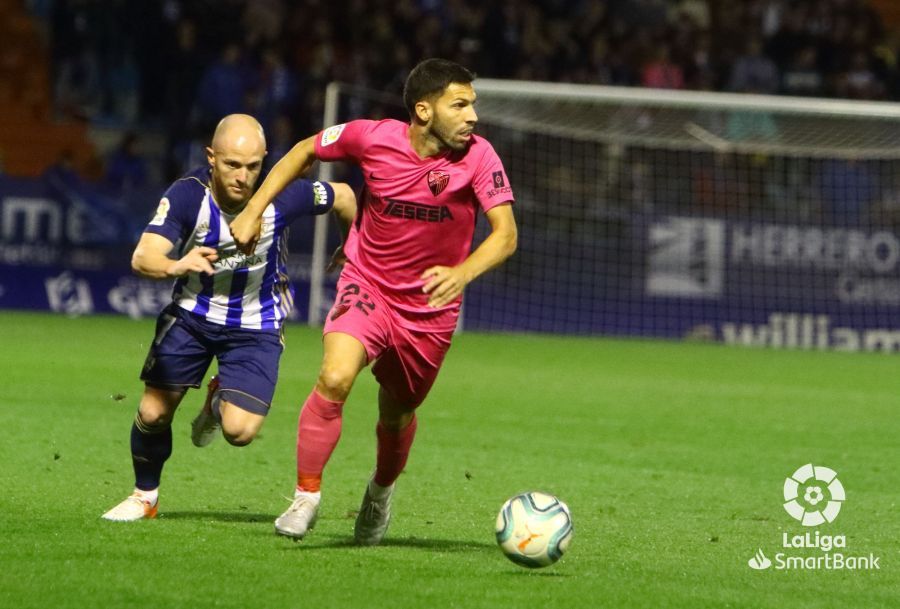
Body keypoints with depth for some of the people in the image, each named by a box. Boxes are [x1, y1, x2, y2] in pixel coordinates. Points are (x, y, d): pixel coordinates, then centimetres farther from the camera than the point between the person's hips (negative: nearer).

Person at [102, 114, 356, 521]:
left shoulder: (281, 197, -23)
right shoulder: (188, 196, -24)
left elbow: (342, 196, -3)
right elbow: (142, 258, -34)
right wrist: (175, 266, -57)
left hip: (257, 325, -1)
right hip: (192, 313, 1)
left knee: (240, 431, -15)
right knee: (153, 414, 0)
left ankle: (218, 402, 23)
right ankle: (145, 497, 29)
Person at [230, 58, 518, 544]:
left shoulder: (477, 157, -16)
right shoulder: (372, 138, -14)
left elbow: (505, 234, -22)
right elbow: (306, 151, 4)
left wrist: (462, 273, -41)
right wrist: (253, 210, 2)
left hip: (430, 308, 1)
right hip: (367, 285, -1)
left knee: (396, 415, 15)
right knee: (336, 377, -27)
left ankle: (381, 491, 49)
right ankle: (306, 497, -14)